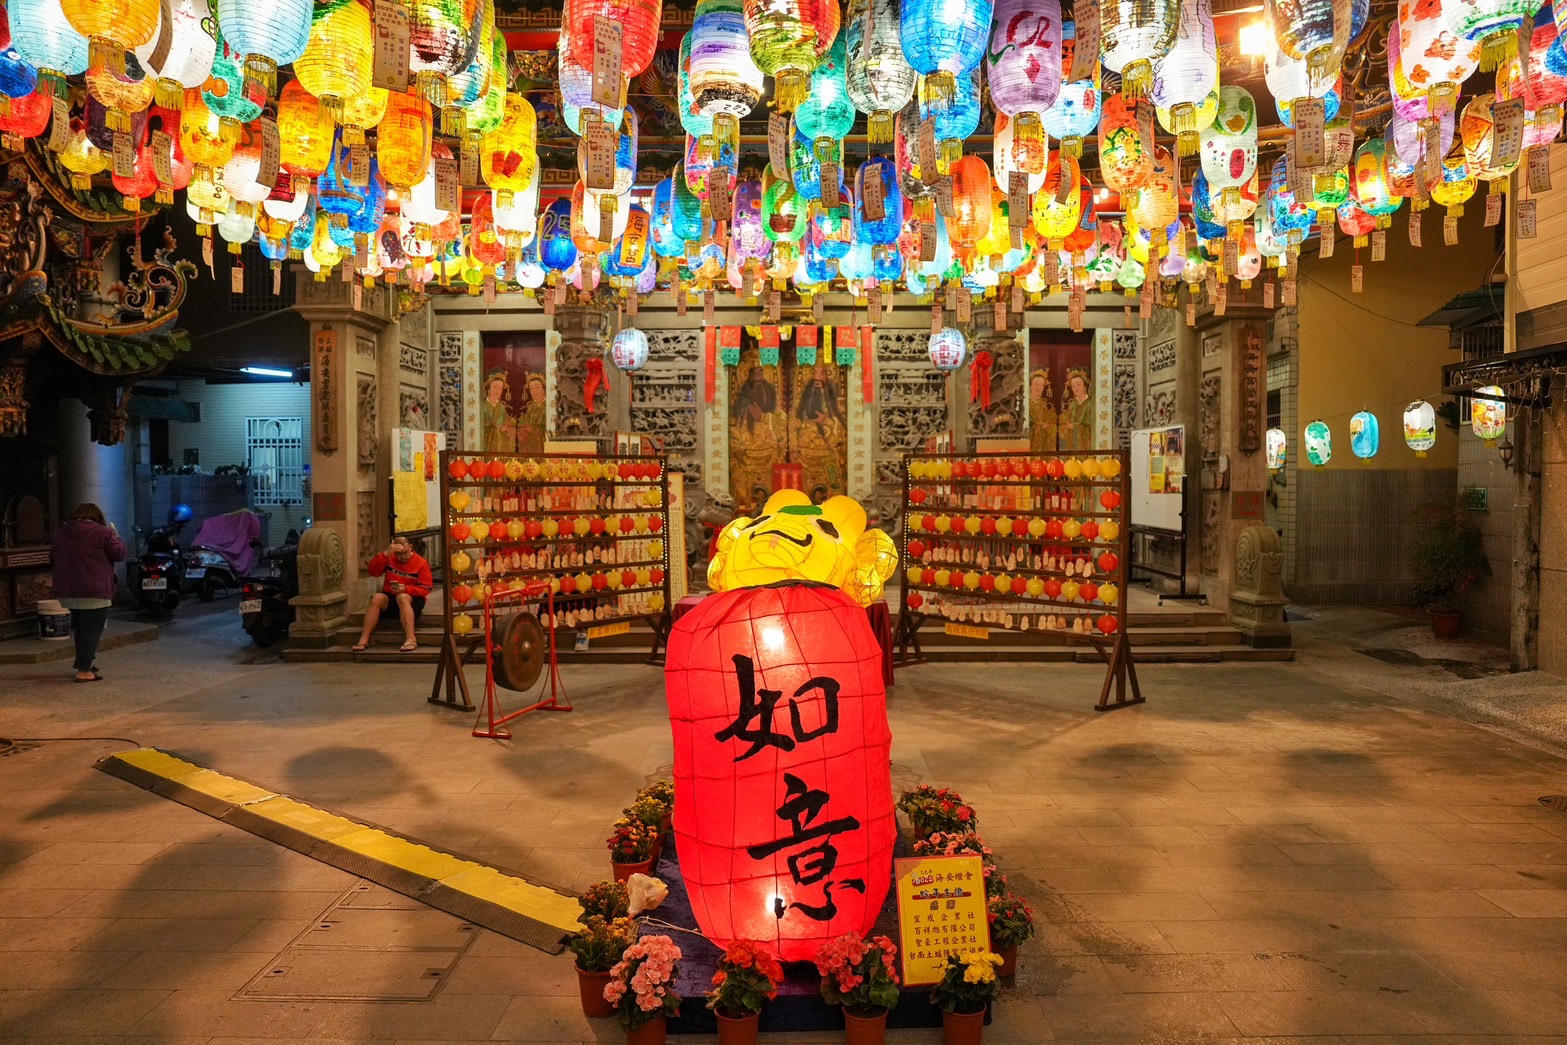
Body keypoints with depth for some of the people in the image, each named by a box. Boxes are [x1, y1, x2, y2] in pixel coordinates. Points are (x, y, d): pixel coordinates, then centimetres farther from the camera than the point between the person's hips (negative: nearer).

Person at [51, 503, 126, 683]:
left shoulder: (60, 533, 12)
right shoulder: (102, 532, -8)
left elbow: (58, 559, 23)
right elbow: (119, 554, -5)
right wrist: (115, 536, 10)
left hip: (67, 590, 7)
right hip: (94, 591, -7)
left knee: (80, 628, 21)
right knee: (92, 630, -3)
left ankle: (85, 663, 28)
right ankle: (84, 670, -6)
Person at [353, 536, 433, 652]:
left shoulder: (421, 562, -3)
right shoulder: (389, 559, 7)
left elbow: (426, 588, -9)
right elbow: (372, 571, -6)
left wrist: (406, 589, -25)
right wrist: (385, 554, -17)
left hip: (412, 598, -3)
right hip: (389, 597, 3)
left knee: (402, 597, -37)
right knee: (377, 597, -28)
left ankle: (411, 639, -49)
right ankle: (364, 639, -32)